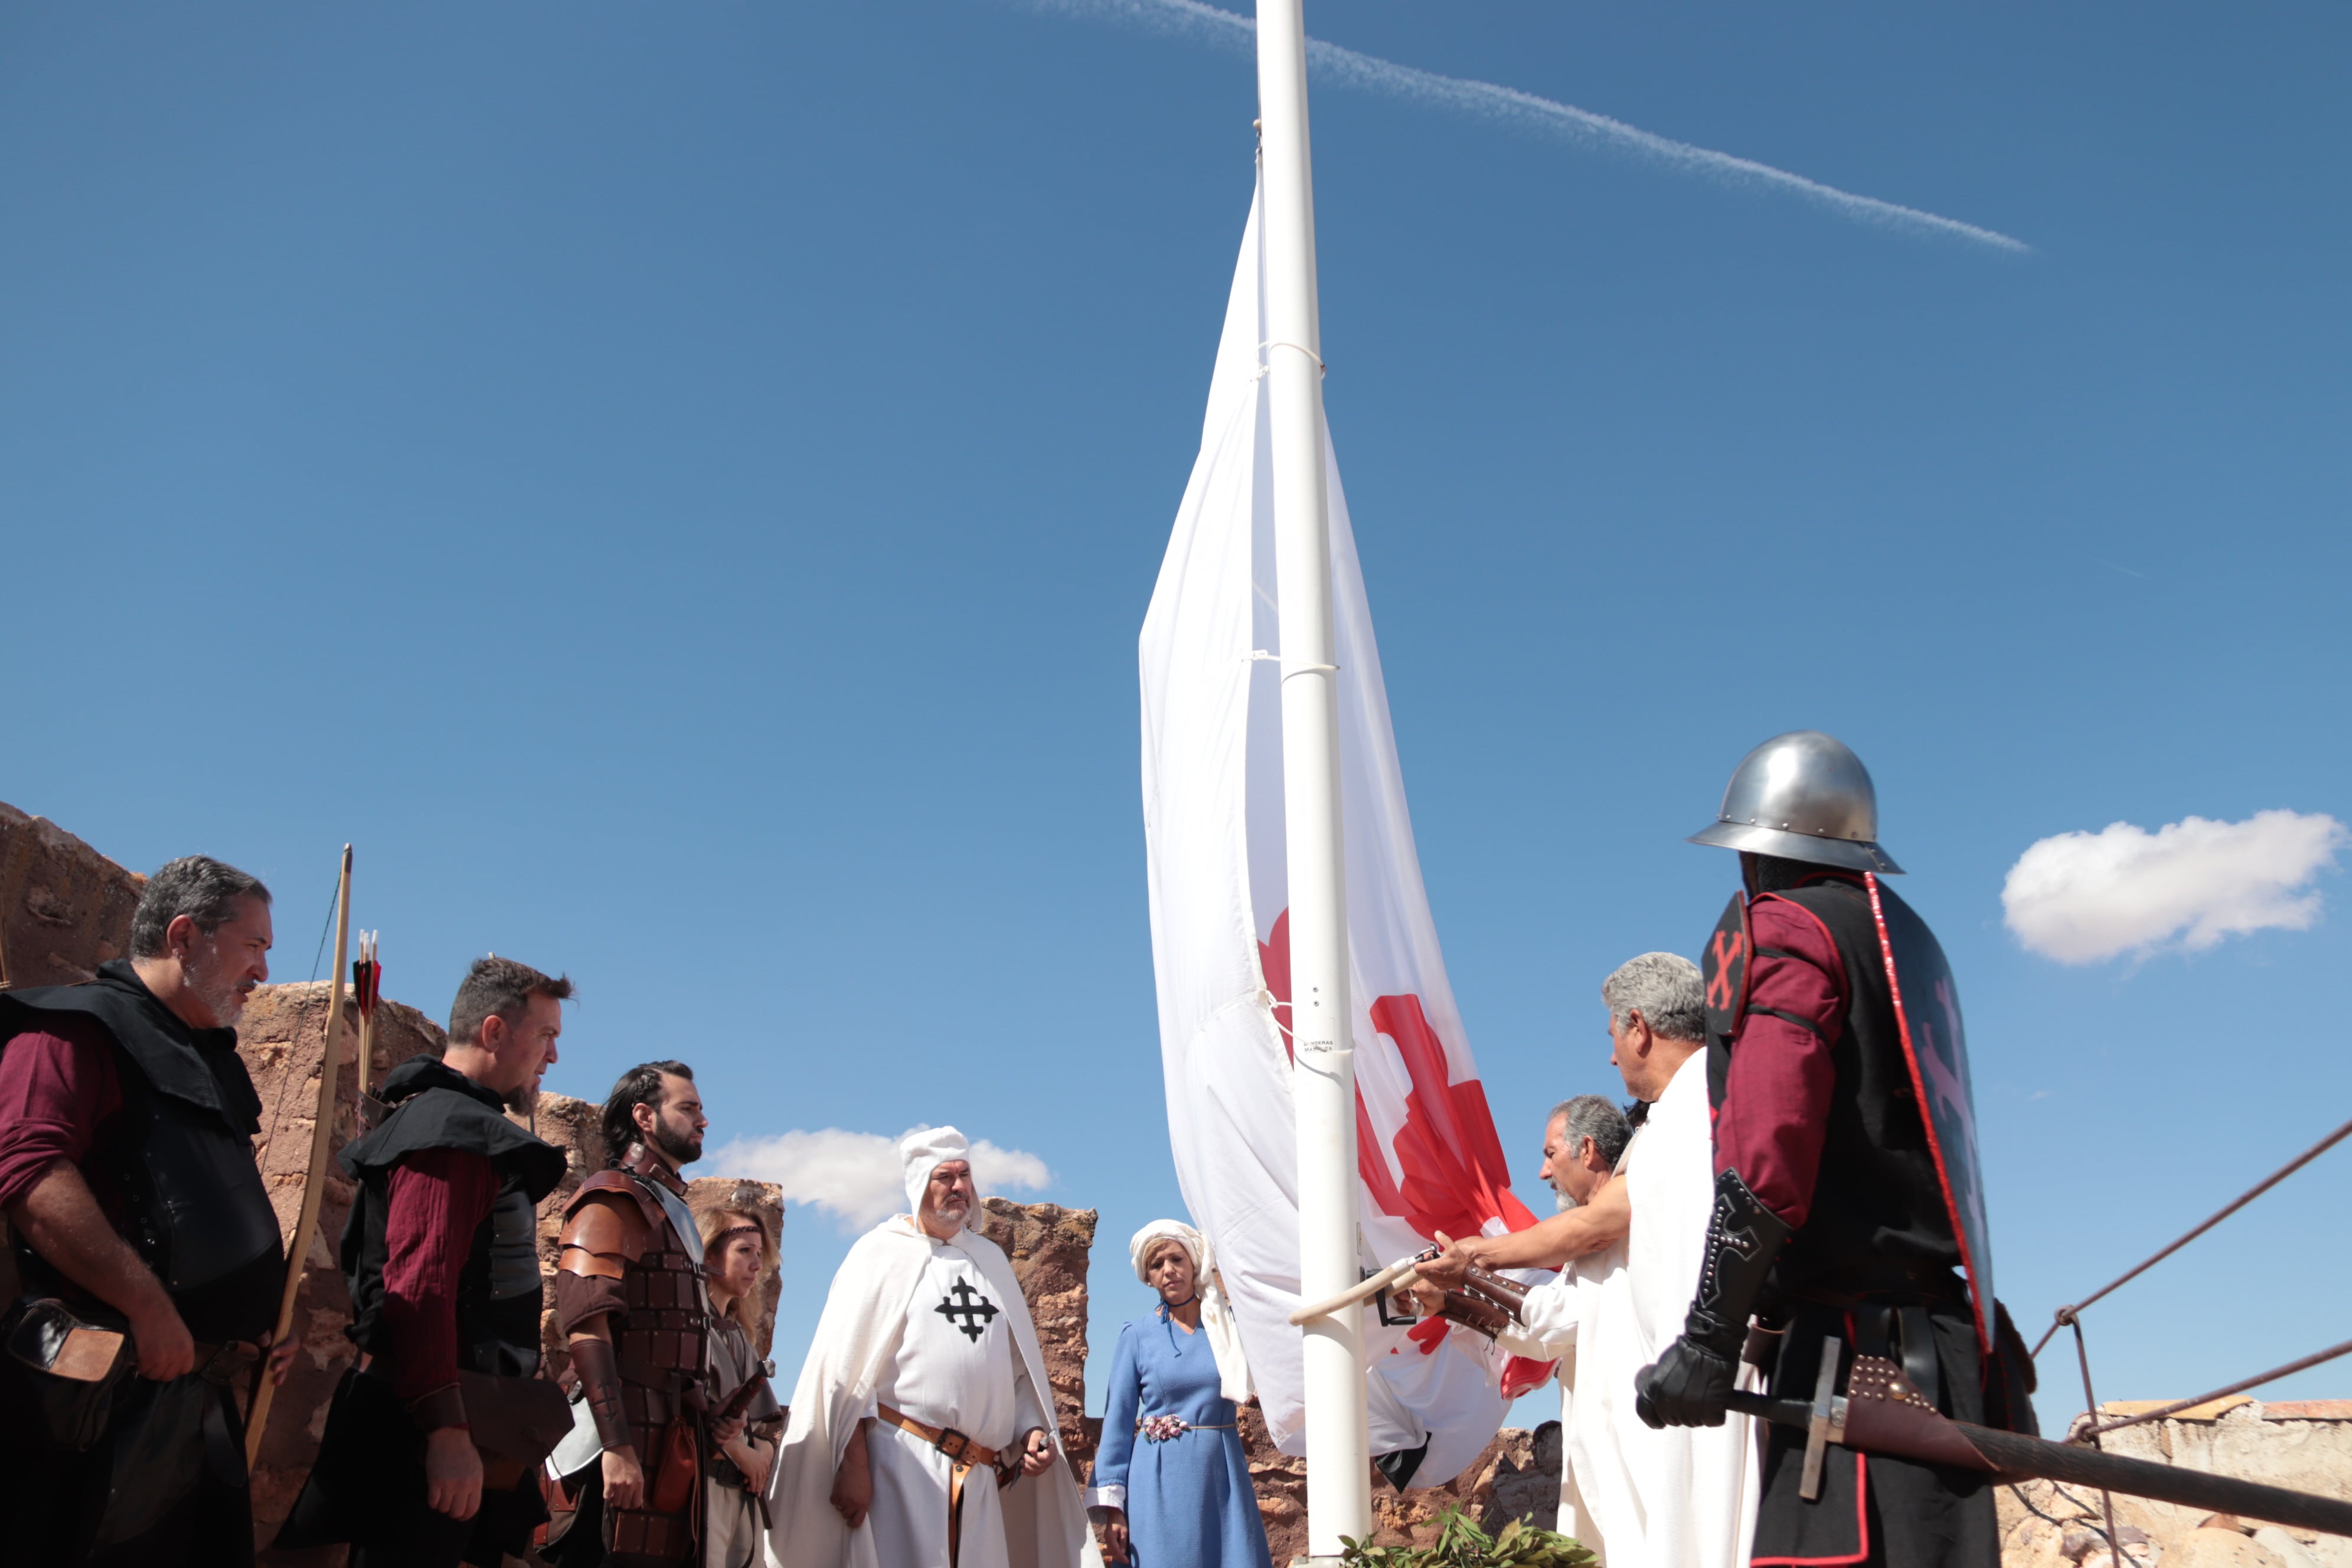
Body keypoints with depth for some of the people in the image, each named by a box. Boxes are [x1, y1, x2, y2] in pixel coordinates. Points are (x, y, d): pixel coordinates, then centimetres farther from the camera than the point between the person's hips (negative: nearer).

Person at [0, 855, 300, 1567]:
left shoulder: (212, 1061, 22)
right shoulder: (77, 1028, -7)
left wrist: (262, 1319, 20)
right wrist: (148, 1303, -25)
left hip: (203, 1394, 9)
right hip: (106, 1390, -9)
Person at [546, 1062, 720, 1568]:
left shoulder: (672, 1210, 22)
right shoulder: (613, 1200, -6)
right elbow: (585, 1327, -18)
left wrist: (711, 1414, 14)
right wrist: (616, 1447, -25)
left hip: (673, 1443, 9)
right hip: (631, 1441, -9)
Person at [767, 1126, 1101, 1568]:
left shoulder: (990, 1260, 17)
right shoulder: (883, 1253, 1)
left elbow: (1018, 1365, 20)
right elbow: (847, 1369, -5)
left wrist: (1033, 1429, 4)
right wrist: (853, 1464, -13)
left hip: (978, 1478, 5)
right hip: (901, 1463, -5)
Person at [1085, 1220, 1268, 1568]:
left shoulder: (1230, 1324, 8)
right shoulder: (1137, 1336, 3)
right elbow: (1118, 1421, 2)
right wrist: (1111, 1505, -6)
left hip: (1223, 1474, 2)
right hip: (1161, 1483, -2)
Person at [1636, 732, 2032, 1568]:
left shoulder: (1781, 927, -5)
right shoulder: (1905, 940, 22)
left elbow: (1768, 1151, -17)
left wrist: (1707, 1339, -16)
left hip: (1853, 1349, -9)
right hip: (1936, 1336, 9)